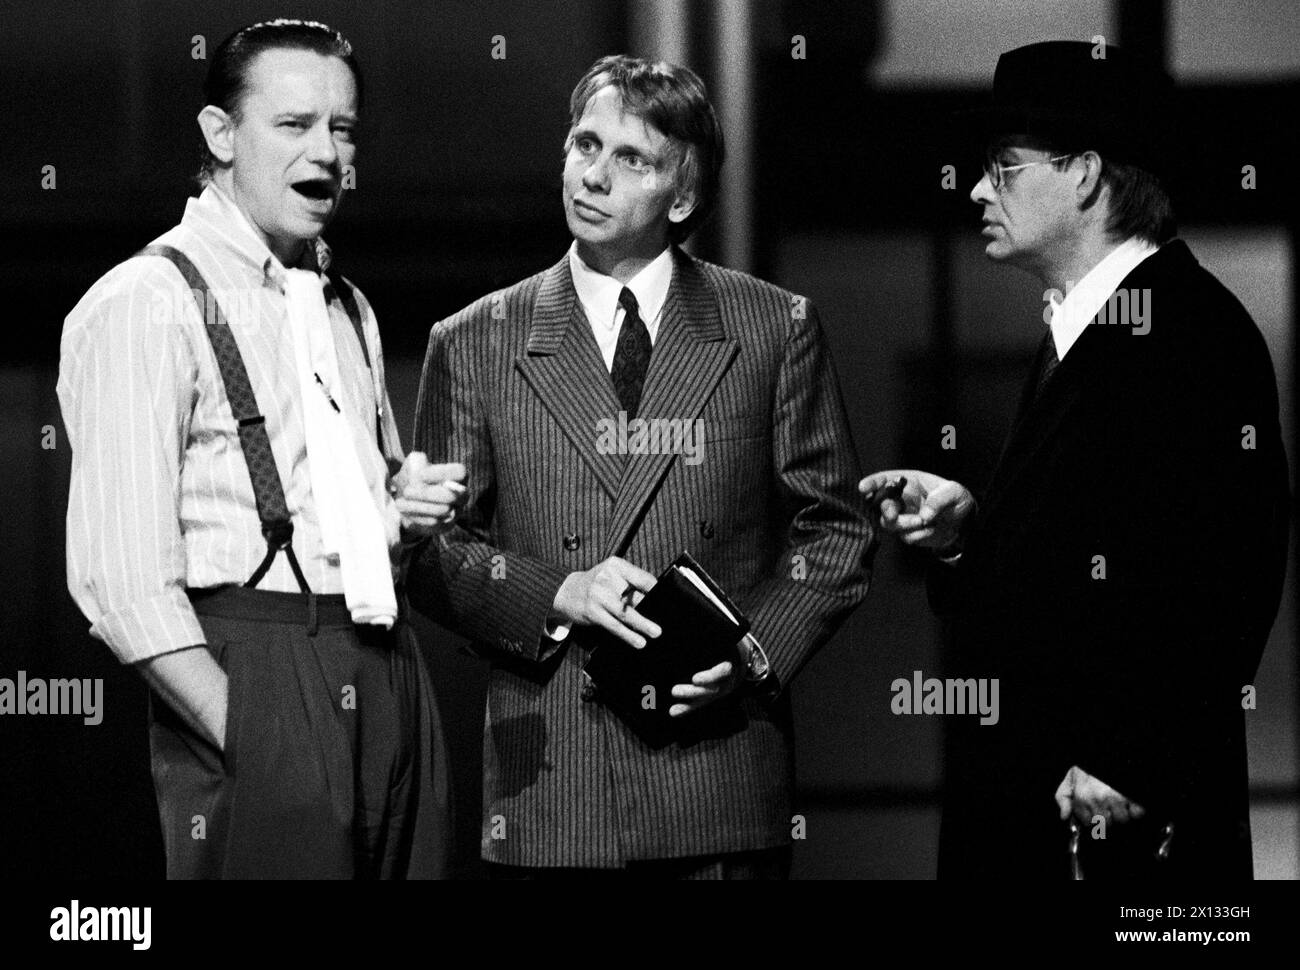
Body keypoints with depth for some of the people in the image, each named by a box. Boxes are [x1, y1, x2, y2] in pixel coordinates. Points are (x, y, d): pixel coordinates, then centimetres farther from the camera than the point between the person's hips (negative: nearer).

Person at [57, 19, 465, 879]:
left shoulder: (347, 310, 19)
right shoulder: (143, 305, -6)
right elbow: (122, 579, -14)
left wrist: (408, 514, 8)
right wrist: (245, 737, -18)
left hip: (387, 676, 7)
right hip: (249, 680, -7)